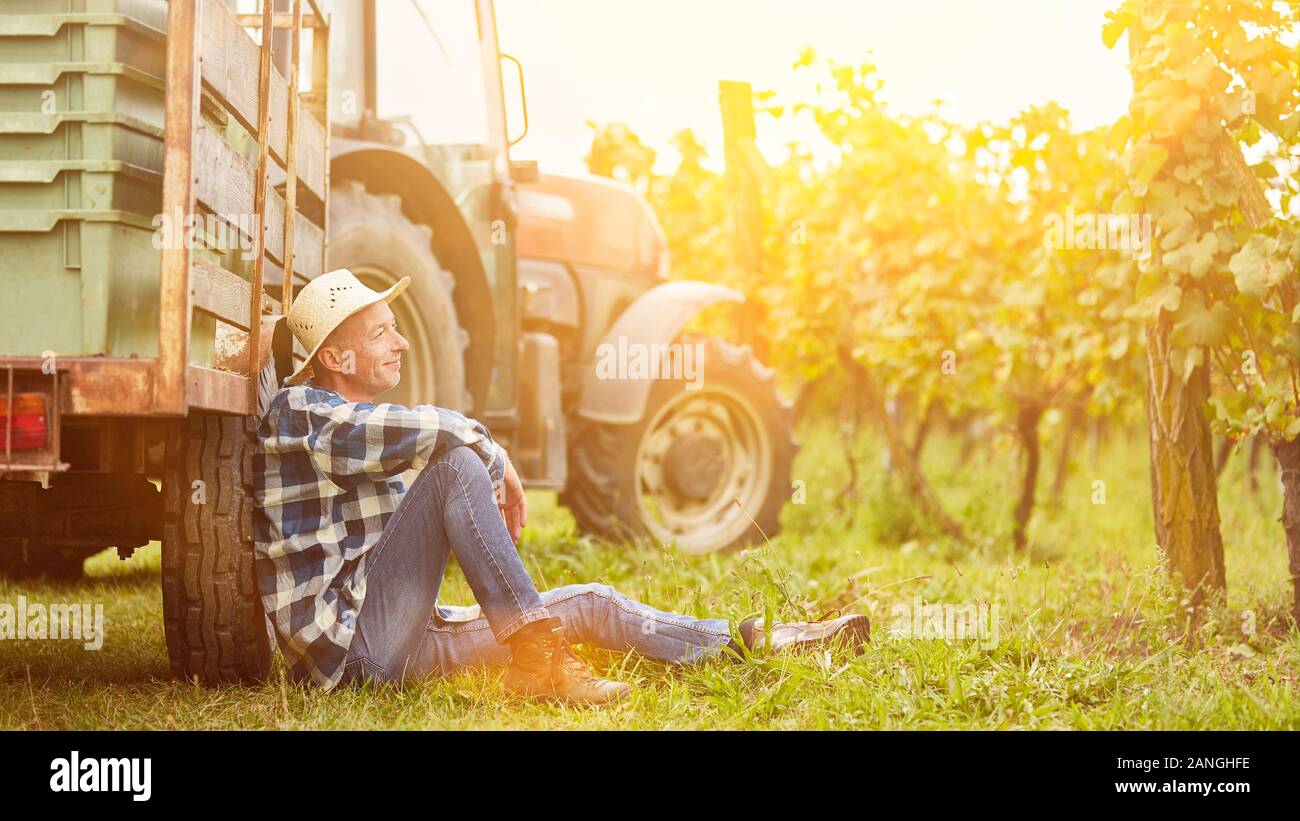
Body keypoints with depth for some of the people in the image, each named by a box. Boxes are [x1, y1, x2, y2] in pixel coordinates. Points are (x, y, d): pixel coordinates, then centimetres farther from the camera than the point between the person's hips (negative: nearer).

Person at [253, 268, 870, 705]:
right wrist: (495, 462, -9)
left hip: (400, 642, 9)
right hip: (349, 644, -9)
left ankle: (754, 643, 15)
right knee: (457, 463, -24)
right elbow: (436, 432, -28)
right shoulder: (298, 412, -10)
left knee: (591, 605, 7)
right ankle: (536, 660, -24)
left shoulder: (364, 428, 21)